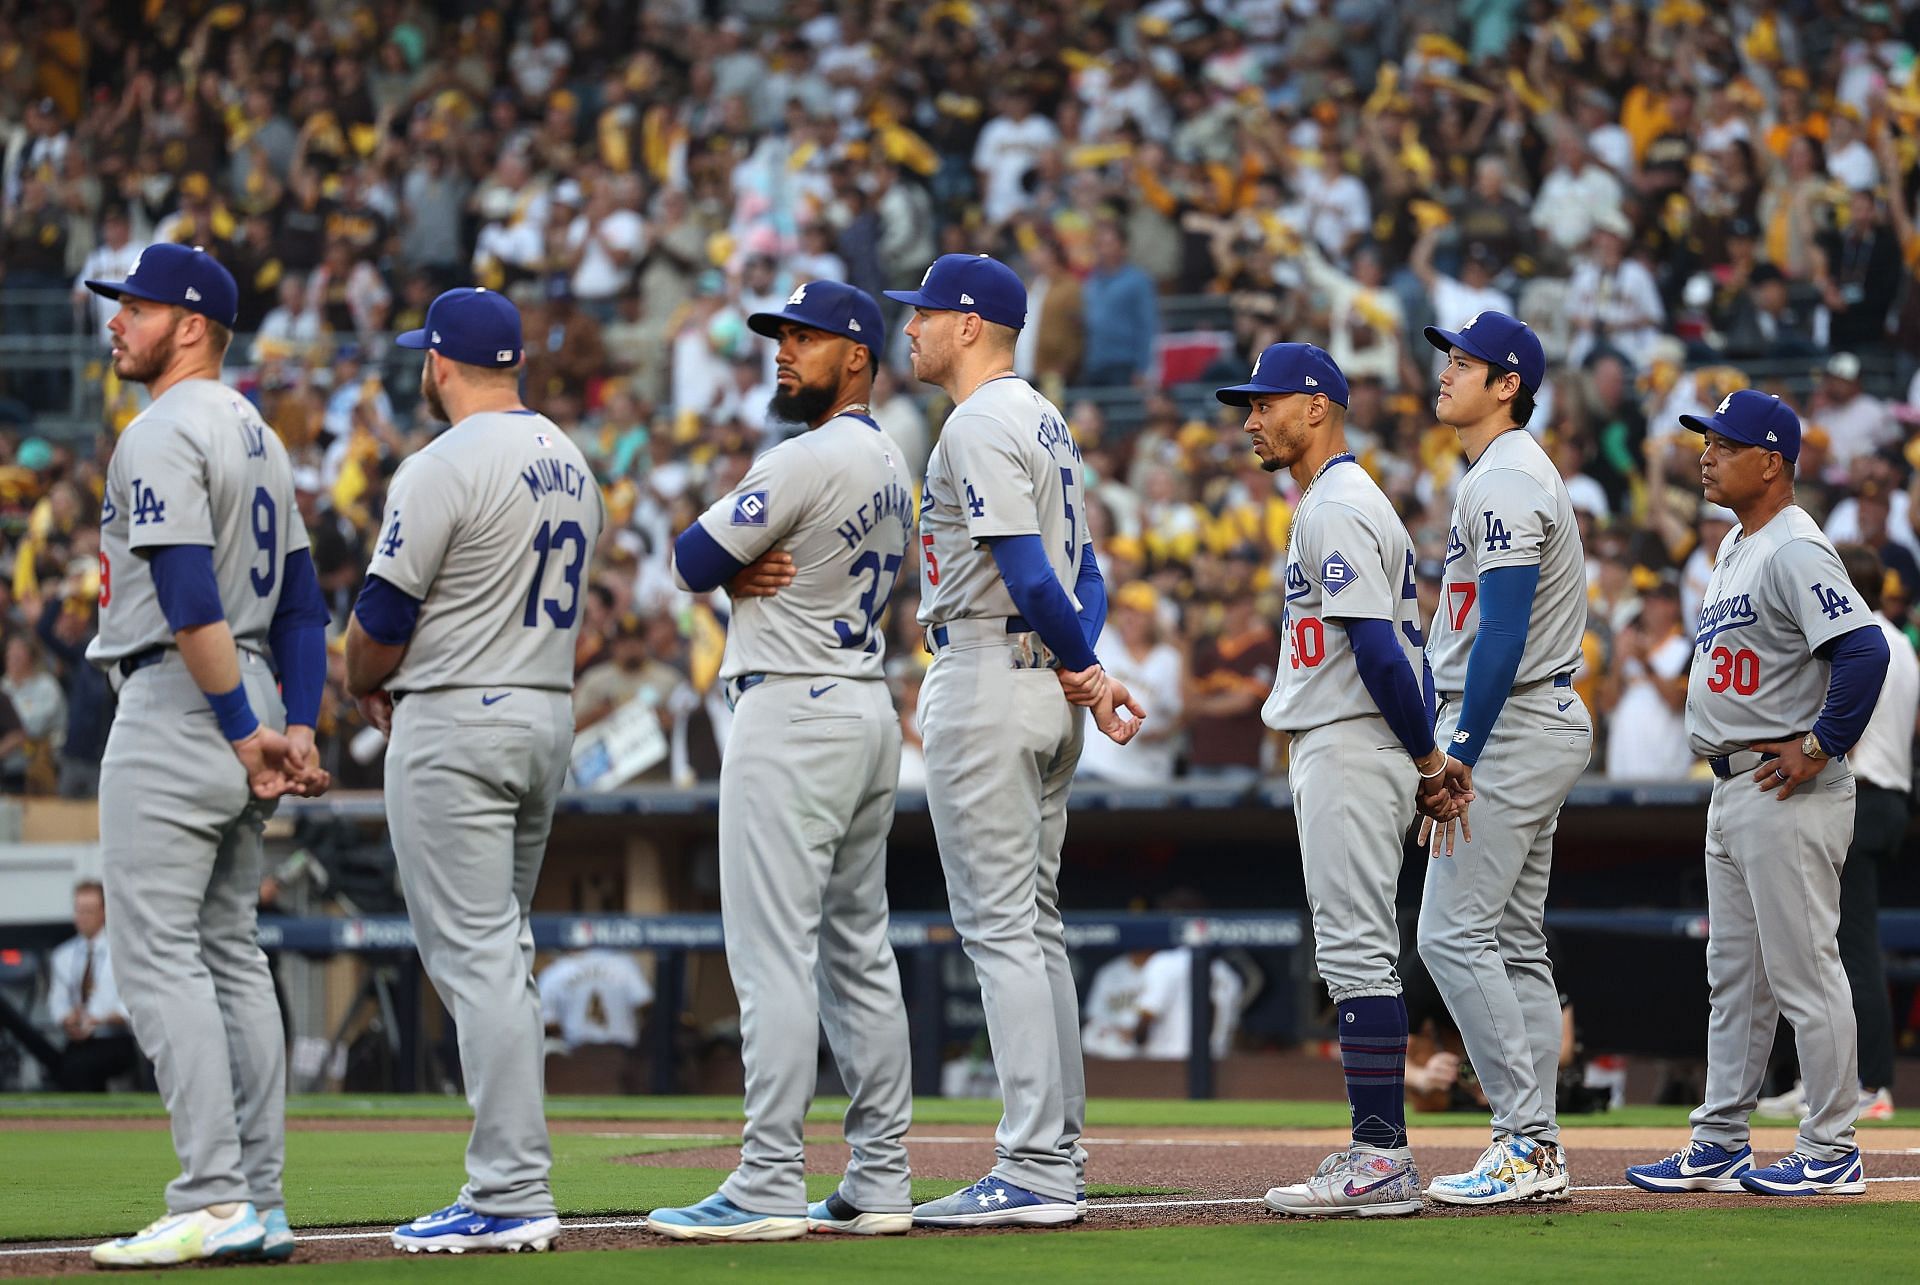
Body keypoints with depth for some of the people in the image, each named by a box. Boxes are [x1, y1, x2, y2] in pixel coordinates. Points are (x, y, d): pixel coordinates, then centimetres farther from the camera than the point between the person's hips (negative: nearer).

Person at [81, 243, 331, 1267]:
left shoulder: (162, 435, -13)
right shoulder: (257, 435, 18)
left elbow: (190, 600, -22)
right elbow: (301, 600, 15)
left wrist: (246, 730, -19)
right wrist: (299, 727, 7)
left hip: (179, 711, -10)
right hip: (243, 714, 10)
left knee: (158, 955, -9)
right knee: (230, 953, 11)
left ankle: (213, 1201, -16)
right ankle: (260, 1203, 11)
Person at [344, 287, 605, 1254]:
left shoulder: (444, 469, -15)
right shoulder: (572, 466, 12)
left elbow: (382, 617, -14)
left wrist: (364, 686, 7)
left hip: (457, 725, -9)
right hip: (550, 715, 9)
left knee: (473, 957, -9)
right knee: (498, 952, 15)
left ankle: (513, 1196, -13)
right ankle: (506, 1184, 15)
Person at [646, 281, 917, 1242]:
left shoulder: (812, 459, -15)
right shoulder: (891, 468, 16)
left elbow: (692, 563, -12)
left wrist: (733, 568, 7)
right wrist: (749, 571, -2)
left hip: (793, 709, -10)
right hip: (868, 704, 10)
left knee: (774, 952, -10)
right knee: (857, 953, 11)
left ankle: (768, 1188, -13)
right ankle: (879, 1185, 12)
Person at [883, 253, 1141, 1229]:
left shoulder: (979, 426, -14)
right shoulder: (1043, 421, 18)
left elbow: (1028, 571, -21)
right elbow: (1082, 569, 16)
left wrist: (1085, 670, -10)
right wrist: (1082, 671, 3)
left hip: (987, 675, -10)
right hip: (1043, 691, 10)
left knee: (997, 926, -10)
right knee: (1033, 922, 12)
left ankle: (1035, 1171, -13)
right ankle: (1056, 1158, 14)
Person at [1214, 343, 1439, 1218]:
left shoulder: (1336, 509, -14)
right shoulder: (1339, 504, 20)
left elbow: (1377, 646, -22)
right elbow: (1399, 643, 20)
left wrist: (1424, 752, -13)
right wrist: (1426, 752, 13)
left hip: (1349, 752, -11)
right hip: (1337, 752, 11)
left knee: (1356, 951, -11)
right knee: (1355, 955, 12)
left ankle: (1381, 1162, -13)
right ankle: (1379, 1154, 14)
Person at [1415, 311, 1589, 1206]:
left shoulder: (1505, 481, -15)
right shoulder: (1506, 474, 19)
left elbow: (1504, 633, -22)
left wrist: (1461, 758, -23)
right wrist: (1453, 747, 20)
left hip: (1509, 729, -11)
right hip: (1541, 728, 11)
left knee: (1454, 934, -12)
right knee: (1515, 943, 10)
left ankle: (1525, 1141, -13)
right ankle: (1536, 1153, 10)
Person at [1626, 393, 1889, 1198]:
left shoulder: (1795, 550, -16)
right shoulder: (1733, 549, 16)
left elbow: (1864, 649, -28)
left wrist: (1819, 747, -23)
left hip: (1789, 794, -11)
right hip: (1733, 791, 11)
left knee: (1803, 972, -6)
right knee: (1733, 977, 14)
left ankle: (1830, 1154, -1)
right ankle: (1718, 1146, 19)